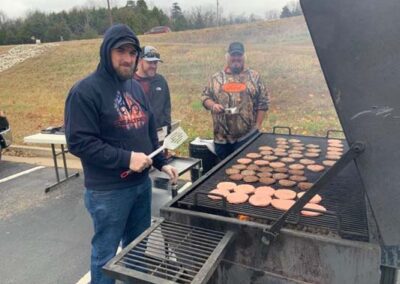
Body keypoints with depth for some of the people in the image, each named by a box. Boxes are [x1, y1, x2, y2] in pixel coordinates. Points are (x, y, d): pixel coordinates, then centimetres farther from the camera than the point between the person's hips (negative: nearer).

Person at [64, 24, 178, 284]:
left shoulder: (135, 87, 9)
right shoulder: (86, 90, -15)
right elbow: (78, 142, -20)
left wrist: (161, 163, 9)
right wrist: (126, 158, -24)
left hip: (142, 183, 7)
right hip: (108, 191, -7)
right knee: (106, 253, 10)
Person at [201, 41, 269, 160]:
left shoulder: (254, 77, 3)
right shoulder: (216, 78, 8)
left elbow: (263, 103, 2)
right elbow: (205, 97, 11)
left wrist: (257, 126, -3)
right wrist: (213, 105, -10)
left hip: (248, 136, -2)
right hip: (222, 137, 3)